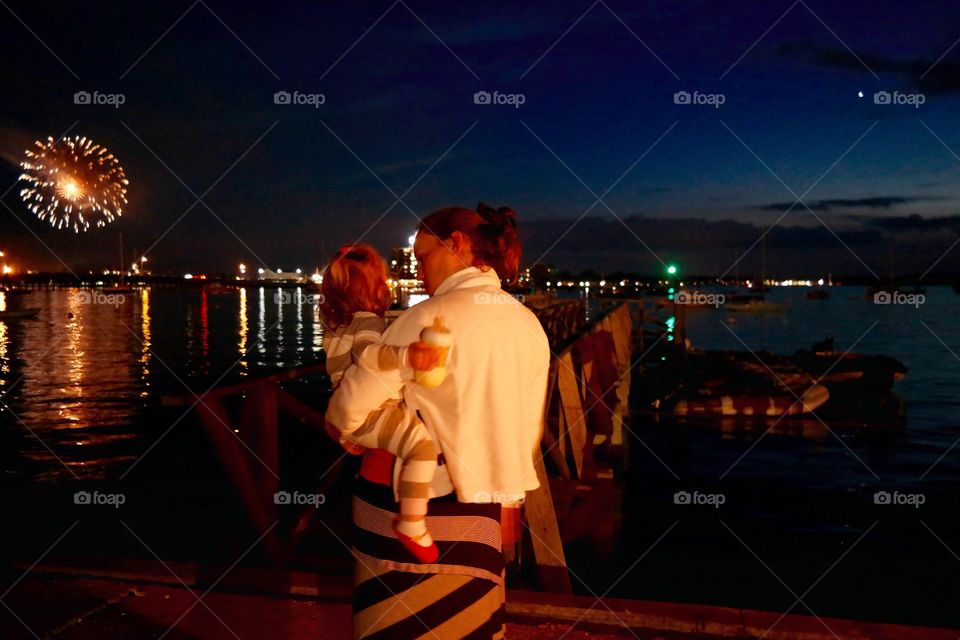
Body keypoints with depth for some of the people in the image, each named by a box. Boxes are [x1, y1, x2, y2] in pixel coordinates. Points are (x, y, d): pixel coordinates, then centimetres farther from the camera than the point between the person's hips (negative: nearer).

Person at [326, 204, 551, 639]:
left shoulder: (432, 316, -15)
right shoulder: (529, 325, 5)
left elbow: (350, 408, -13)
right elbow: (529, 430, 10)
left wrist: (343, 428, 9)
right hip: (481, 510, 6)